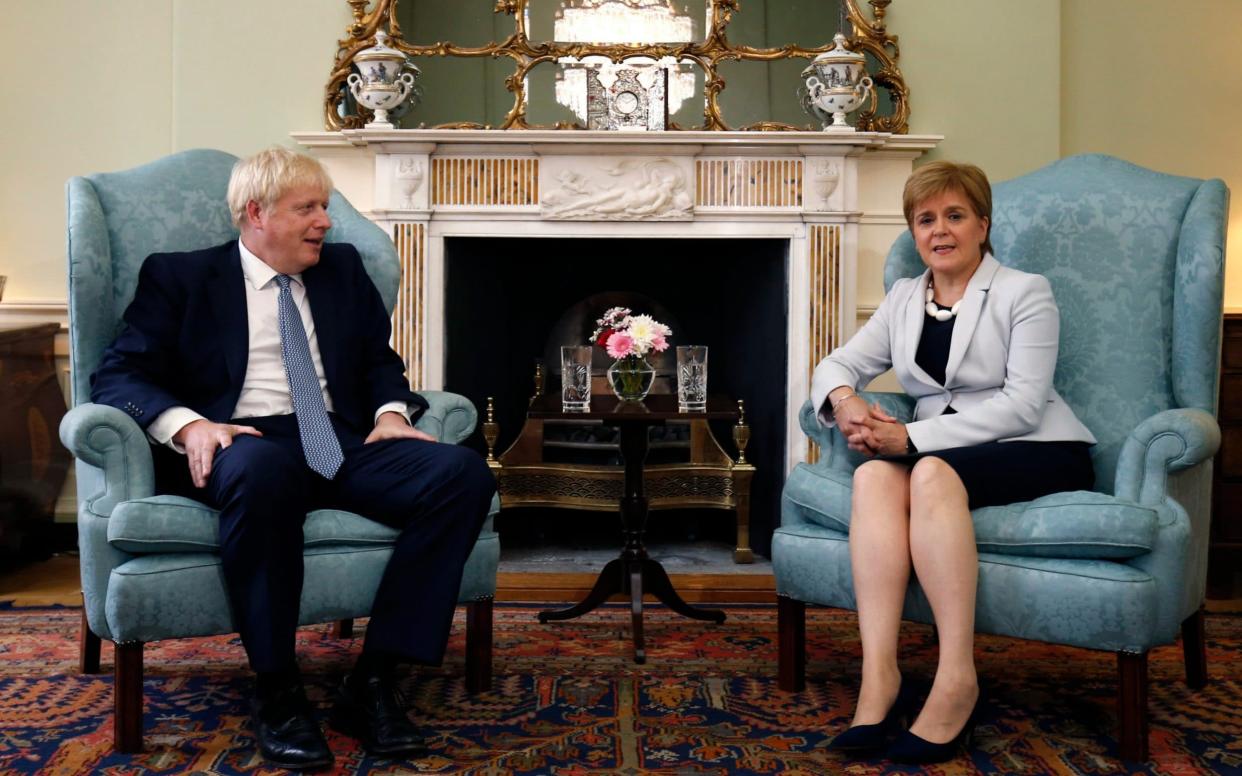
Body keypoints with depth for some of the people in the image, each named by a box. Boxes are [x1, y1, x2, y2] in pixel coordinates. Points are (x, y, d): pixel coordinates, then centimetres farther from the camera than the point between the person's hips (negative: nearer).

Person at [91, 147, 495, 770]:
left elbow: (380, 359, 24)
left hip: (341, 443, 4)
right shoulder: (179, 277, 10)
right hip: (242, 443, -4)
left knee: (464, 473, -24)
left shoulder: (343, 269, 22)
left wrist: (391, 412, 0)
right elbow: (117, 375, 2)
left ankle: (372, 683, -21)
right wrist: (187, 424, -18)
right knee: (262, 470, -42)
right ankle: (276, 693, -25)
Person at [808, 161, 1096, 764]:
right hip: (937, 449, 4)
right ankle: (878, 675, -38)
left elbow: (1023, 403, -12)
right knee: (875, 473, -30)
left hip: (1036, 450, -4)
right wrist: (845, 399, -13)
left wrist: (915, 437, -20)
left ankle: (957, 679, -36)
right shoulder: (903, 298, 16)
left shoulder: (1024, 293, 0)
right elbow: (838, 364, 14)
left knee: (932, 472, -36)